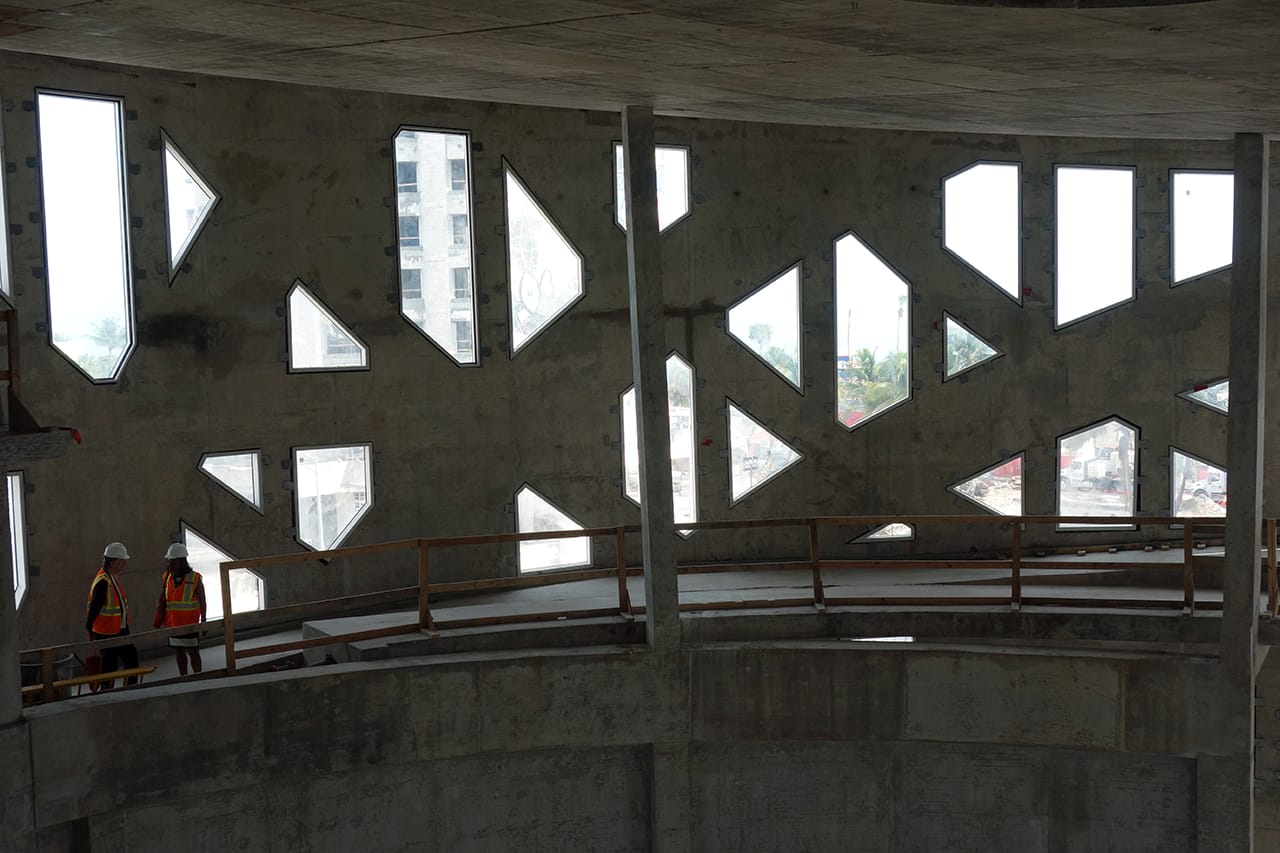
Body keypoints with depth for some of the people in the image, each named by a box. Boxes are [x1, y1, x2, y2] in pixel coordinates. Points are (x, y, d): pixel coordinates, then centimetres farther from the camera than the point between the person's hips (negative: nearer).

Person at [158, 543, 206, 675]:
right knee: (179, 652, 11)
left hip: (190, 623, -5)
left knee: (193, 652, 1)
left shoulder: (195, 578, -10)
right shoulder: (167, 578, 4)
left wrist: (203, 621, -9)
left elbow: (202, 602, -7)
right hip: (173, 623, 5)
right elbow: (163, 600, 11)